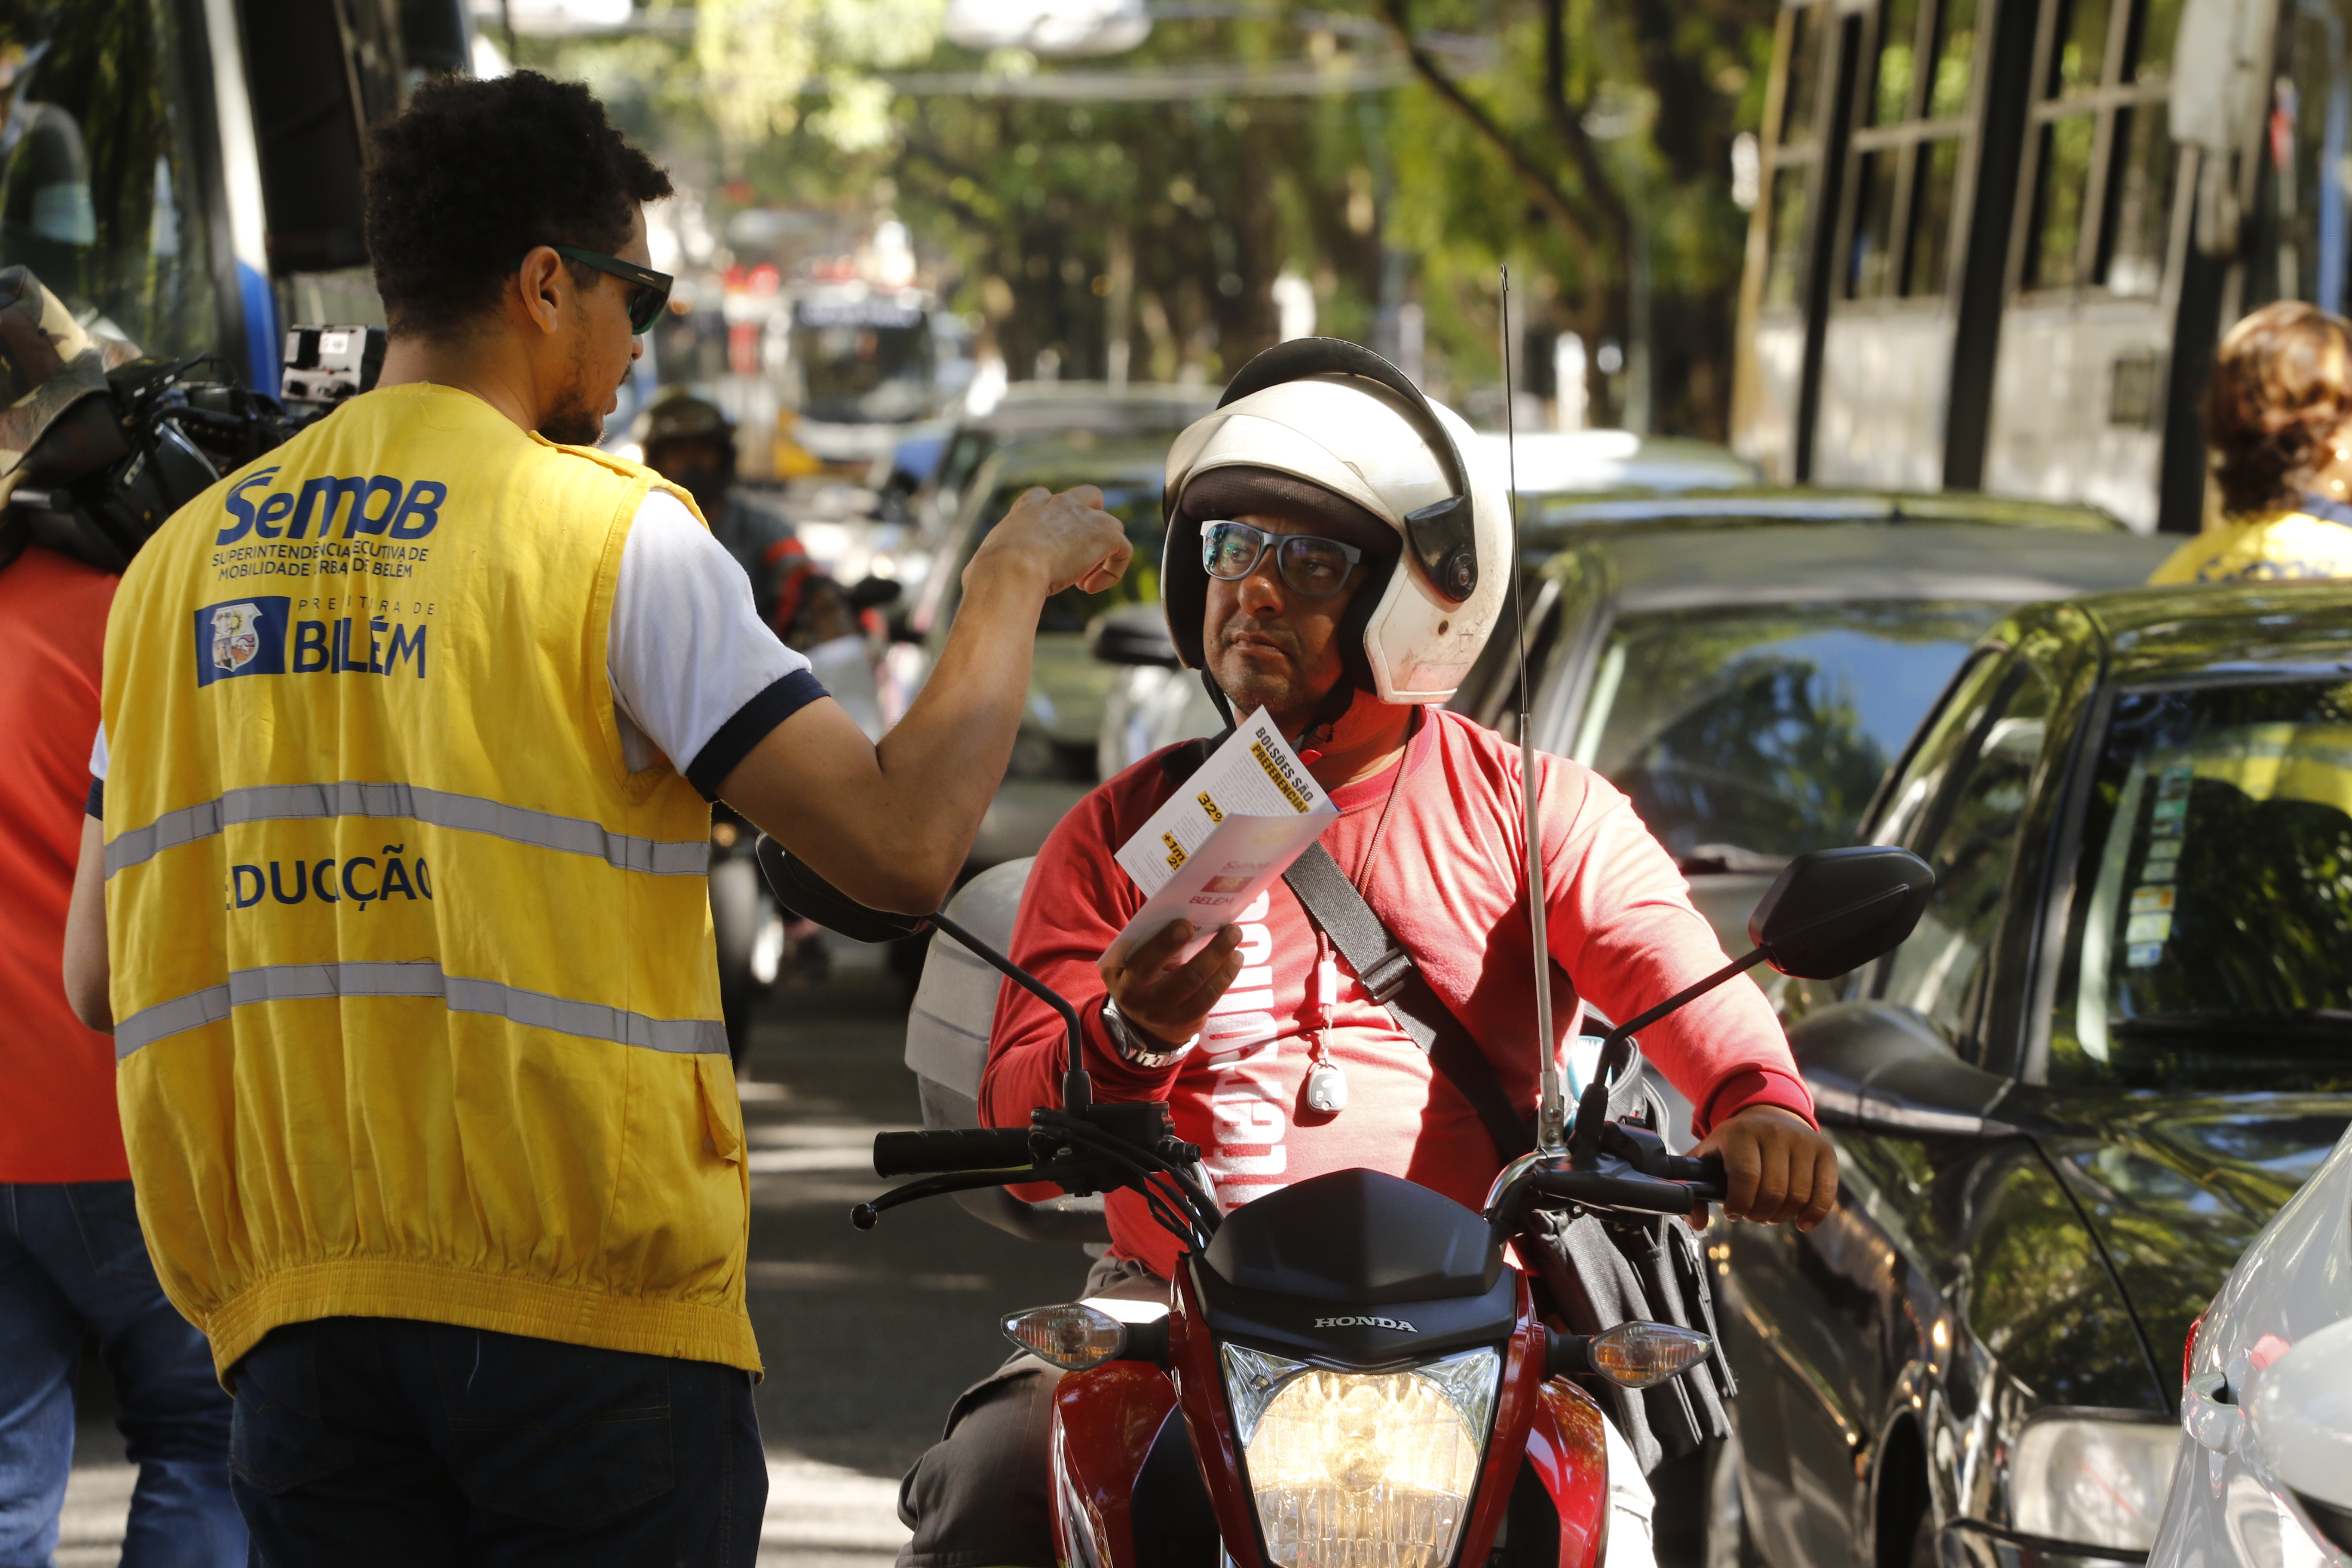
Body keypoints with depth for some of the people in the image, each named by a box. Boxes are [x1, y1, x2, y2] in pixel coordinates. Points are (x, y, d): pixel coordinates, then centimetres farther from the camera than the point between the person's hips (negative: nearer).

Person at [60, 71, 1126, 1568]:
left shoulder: (187, 556, 10)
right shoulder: (613, 535, -7)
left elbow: (101, 971, 12)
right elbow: (902, 839, -13)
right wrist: (1015, 578, 2)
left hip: (289, 1298, 5)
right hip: (586, 1298, -5)